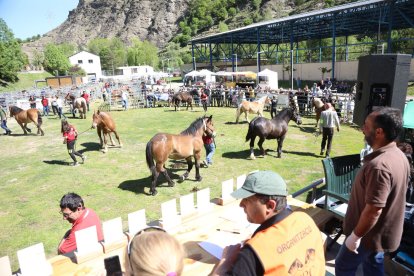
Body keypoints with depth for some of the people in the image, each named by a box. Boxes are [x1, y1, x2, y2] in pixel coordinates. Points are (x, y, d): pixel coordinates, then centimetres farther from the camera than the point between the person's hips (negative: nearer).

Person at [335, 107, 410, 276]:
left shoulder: (379, 165, -34)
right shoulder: (399, 156, -2)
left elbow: (373, 210, -31)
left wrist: (355, 235, -18)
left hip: (370, 234, -8)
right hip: (385, 231, 8)